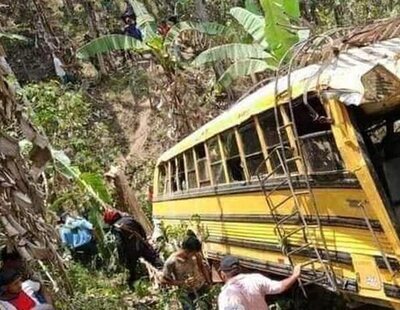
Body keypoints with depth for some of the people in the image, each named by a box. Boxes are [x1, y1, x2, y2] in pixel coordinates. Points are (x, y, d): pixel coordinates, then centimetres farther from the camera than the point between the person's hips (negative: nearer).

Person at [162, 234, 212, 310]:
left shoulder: (196, 255, -16)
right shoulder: (171, 262, -26)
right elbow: (165, 280, -15)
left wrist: (209, 283, 2)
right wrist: (183, 282, -22)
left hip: (203, 287, 3)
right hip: (187, 294, -3)